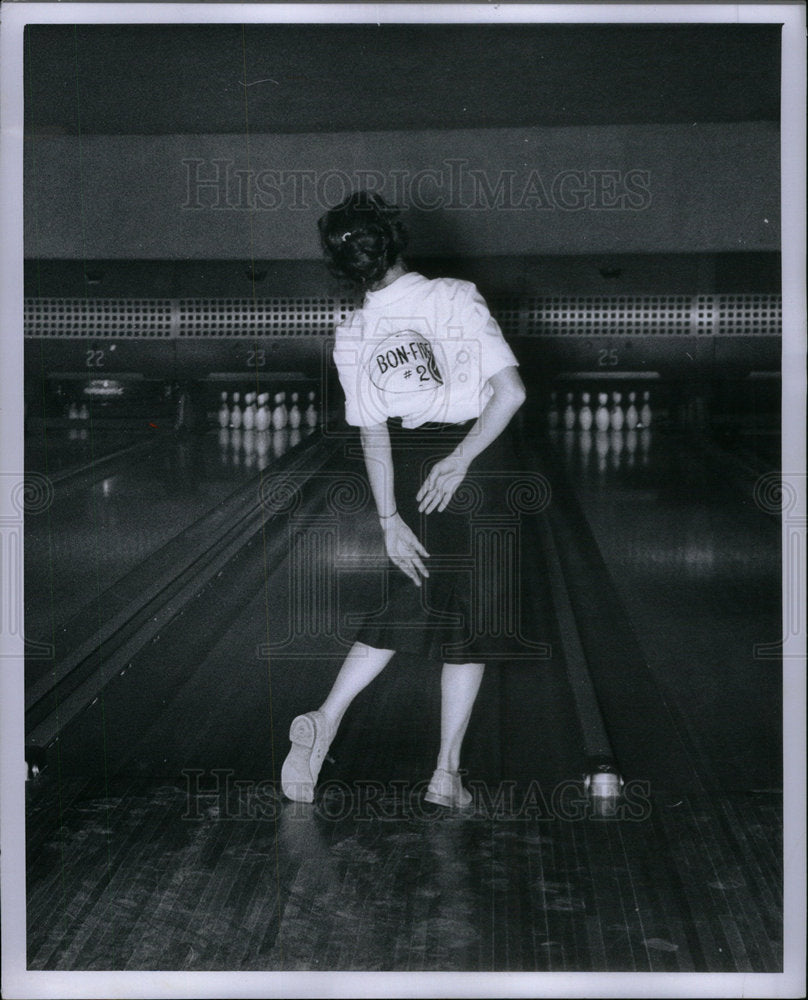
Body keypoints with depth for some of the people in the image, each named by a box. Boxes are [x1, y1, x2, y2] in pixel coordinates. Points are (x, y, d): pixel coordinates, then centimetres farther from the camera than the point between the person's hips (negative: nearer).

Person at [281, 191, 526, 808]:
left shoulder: (352, 339, -3)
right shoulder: (454, 299, -12)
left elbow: (372, 436, -1)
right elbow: (510, 392, -18)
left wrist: (390, 521, 1)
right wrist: (460, 460, -12)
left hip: (409, 467, 4)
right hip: (469, 473, -4)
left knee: (408, 607, 19)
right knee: (468, 624, 4)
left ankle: (325, 719, 5)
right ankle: (447, 774, 7)